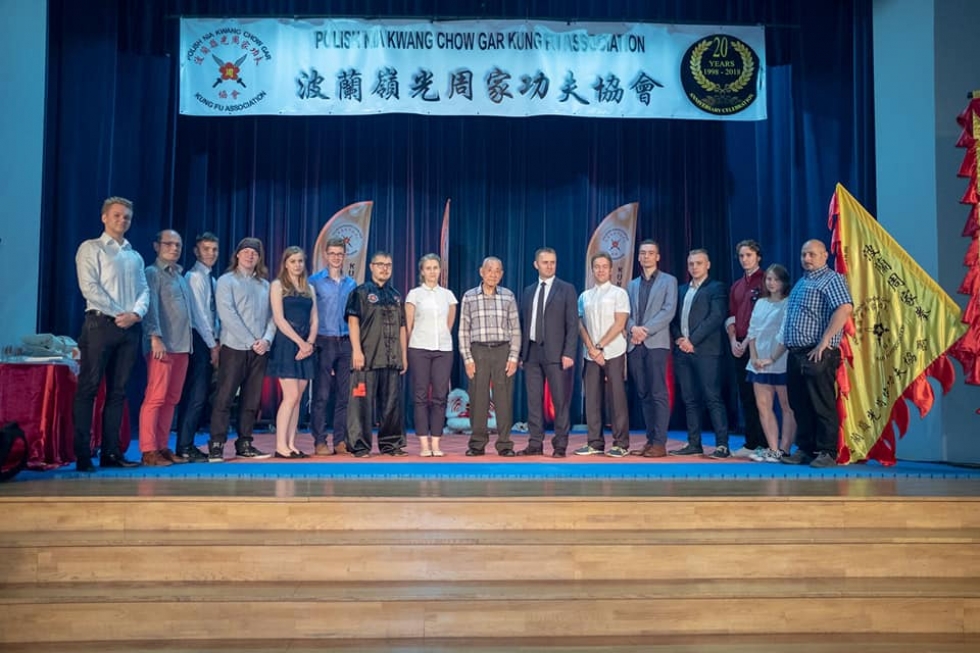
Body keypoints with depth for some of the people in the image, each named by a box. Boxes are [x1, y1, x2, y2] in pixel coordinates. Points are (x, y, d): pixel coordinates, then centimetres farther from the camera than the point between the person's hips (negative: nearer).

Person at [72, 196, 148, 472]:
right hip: (100, 324, -5)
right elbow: (89, 287, -9)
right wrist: (118, 314, -12)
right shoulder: (91, 248, 3)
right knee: (88, 389, -6)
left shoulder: (135, 256, 20)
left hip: (130, 328, 6)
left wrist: (136, 313, -8)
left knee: (117, 391, 6)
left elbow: (144, 290, 12)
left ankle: (111, 452, 9)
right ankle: (82, 454, -5)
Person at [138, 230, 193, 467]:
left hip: (182, 346, 8)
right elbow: (151, 307, -11)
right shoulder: (152, 273, -1)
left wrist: (189, 342, 15)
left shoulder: (181, 276, 21)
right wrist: (155, 337, -21)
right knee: (155, 398, -8)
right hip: (162, 345, -8)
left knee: (171, 399, 8)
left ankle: (162, 447, 13)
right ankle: (148, 450, -5)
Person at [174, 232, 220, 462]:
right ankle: (185, 447, -5)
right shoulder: (194, 277, -9)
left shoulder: (211, 279, 17)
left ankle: (188, 445, 16)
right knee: (195, 396, -9)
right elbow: (199, 314, -14)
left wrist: (216, 343, 7)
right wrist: (213, 345, -13)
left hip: (209, 342, 9)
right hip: (199, 342, -9)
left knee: (200, 396, 10)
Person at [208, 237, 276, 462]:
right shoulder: (226, 281, 2)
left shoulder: (265, 285, 15)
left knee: (252, 400, 7)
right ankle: (216, 446, -3)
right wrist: (251, 341, -13)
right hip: (234, 348, -4)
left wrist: (266, 339, -7)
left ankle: (244, 444, 14)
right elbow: (227, 315, -9)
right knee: (224, 397, -6)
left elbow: (271, 316, 12)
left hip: (260, 350, 5)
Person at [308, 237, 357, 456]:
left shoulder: (351, 284, 13)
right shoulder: (315, 281, 1)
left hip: (346, 342, 4)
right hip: (324, 342, -4)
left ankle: (341, 441, 13)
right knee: (321, 395, -4)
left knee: (344, 394, 6)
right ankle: (320, 442, 2)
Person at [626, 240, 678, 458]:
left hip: (656, 342, -5)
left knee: (658, 393, -8)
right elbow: (626, 313, 12)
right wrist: (633, 328, -10)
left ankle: (660, 443, -8)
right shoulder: (632, 285, 21)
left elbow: (669, 311, -5)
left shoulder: (669, 281, 8)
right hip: (635, 345, 5)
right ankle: (650, 440, 10)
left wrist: (646, 330, -13)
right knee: (643, 394, 5)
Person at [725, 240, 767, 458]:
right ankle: (750, 443, 12)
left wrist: (748, 341, -13)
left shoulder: (765, 281, -3)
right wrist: (733, 340, 0)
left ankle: (763, 444, -2)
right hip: (738, 346, 7)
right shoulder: (736, 286, 19)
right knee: (745, 396, 7)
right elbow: (731, 317, 15)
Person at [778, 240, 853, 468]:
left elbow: (845, 308, -20)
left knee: (822, 406, -4)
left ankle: (827, 453, 2)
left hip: (818, 355, -8)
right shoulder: (801, 283, 22)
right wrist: (784, 346, 17)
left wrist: (824, 341, -22)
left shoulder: (831, 279, -5)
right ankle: (805, 450, 19)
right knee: (800, 406, 11)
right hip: (796, 355, 9)